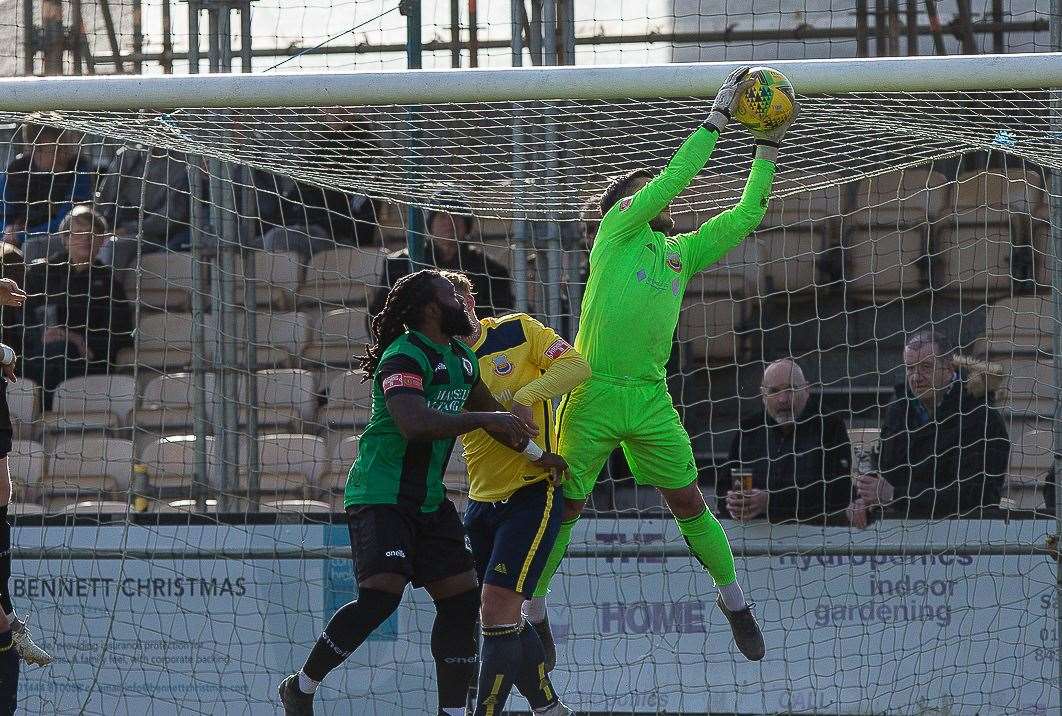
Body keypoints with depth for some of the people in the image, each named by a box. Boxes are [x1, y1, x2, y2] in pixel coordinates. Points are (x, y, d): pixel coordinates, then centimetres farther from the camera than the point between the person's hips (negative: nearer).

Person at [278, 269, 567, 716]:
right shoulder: (405, 356, -17)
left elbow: (492, 414, 29)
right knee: (381, 595, -22)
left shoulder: (460, 358, 13)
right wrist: (484, 419, -27)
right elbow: (414, 423, -32)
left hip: (429, 501, 10)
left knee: (460, 599, 3)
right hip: (380, 495, -10)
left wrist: (535, 454, 24)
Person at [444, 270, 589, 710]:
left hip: (533, 491, -6)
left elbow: (576, 365, -11)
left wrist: (525, 395, -25)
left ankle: (487, 712, -15)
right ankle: (547, 706, 27)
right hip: (482, 502, 6)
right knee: (500, 617, 10)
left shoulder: (518, 331, -2)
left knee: (498, 607, -16)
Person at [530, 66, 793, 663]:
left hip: (651, 399, 4)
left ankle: (734, 598, 22)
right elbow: (673, 179, -8)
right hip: (593, 395, -4)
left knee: (689, 501, 7)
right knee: (564, 507, 1)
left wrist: (768, 149, 15)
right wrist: (719, 117, -4)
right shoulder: (616, 233, 1)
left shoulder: (681, 252, 16)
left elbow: (745, 217, 21)